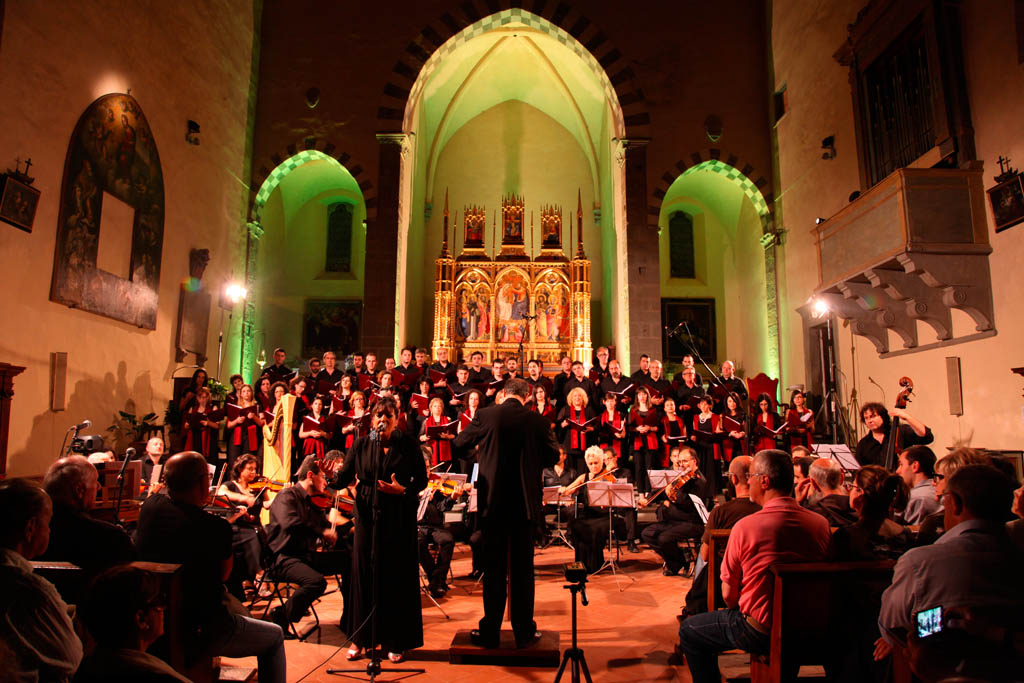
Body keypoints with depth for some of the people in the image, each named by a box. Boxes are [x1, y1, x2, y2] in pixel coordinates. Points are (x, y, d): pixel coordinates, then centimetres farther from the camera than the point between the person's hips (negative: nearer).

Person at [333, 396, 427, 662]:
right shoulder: (361, 445, 3)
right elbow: (344, 477, -4)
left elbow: (421, 479, 1)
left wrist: (404, 490, -17)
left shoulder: (408, 444, -2)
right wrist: (329, 478, -24)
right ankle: (360, 637, 22)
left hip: (399, 518, -2)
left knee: (397, 576, 2)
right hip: (367, 515, 2)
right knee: (363, 573, 5)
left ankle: (396, 641, 16)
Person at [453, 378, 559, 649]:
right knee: (523, 570, 11)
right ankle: (524, 632, 18)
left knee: (493, 570, 9)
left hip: (493, 503, 0)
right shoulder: (538, 421, -6)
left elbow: (459, 442, 9)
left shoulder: (485, 416, -7)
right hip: (526, 504, 1)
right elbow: (552, 456, 5)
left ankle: (490, 632, 18)